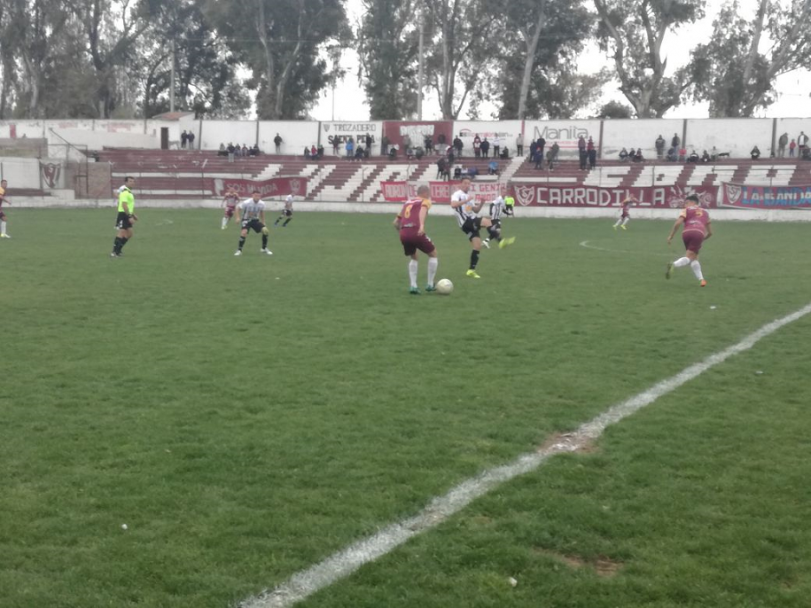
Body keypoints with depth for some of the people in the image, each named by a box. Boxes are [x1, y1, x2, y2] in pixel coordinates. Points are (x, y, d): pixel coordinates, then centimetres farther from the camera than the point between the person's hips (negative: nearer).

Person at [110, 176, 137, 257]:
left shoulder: (129, 192, 18)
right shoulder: (125, 192, -15)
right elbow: (124, 205, -24)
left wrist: (133, 215, 25)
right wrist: (130, 217, -27)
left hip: (127, 215, 10)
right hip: (123, 215, -10)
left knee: (129, 234, 10)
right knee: (122, 232, -10)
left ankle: (118, 250, 17)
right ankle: (114, 252, -7)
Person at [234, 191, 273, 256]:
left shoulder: (262, 203, -12)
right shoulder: (246, 202, -24)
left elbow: (262, 212, 9)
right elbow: (238, 209, -11)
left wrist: (263, 222, 10)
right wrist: (238, 218, -24)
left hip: (255, 220, 4)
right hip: (246, 220, -4)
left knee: (265, 230, -13)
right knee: (244, 233, -28)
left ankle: (264, 248, 7)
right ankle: (239, 250, -12)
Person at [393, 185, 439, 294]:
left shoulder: (407, 202, 27)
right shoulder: (425, 201, 10)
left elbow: (396, 222, 26)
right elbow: (423, 210, -15)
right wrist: (422, 225, -30)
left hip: (404, 233, 5)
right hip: (416, 232, -5)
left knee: (413, 258, 29)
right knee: (433, 254, 18)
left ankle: (413, 286, 16)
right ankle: (430, 285, 18)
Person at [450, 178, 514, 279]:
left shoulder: (469, 195, 22)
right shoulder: (457, 194, -5)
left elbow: (476, 211, 23)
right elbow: (453, 205, -26)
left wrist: (481, 204, 4)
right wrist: (466, 200, -30)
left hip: (472, 221, 9)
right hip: (466, 222, -9)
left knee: (477, 246, 1)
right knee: (486, 221, -29)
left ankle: (471, 270, 6)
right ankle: (501, 241, -30)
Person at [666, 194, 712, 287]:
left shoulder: (686, 210, 21)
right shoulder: (705, 212, 32)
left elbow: (678, 223, 2)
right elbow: (710, 232, 31)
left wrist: (671, 236, 7)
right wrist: (703, 239, 46)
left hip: (686, 233, 0)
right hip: (699, 233, 0)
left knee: (694, 257, 15)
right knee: (689, 257, -5)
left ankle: (701, 279, 2)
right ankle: (674, 265, -36)